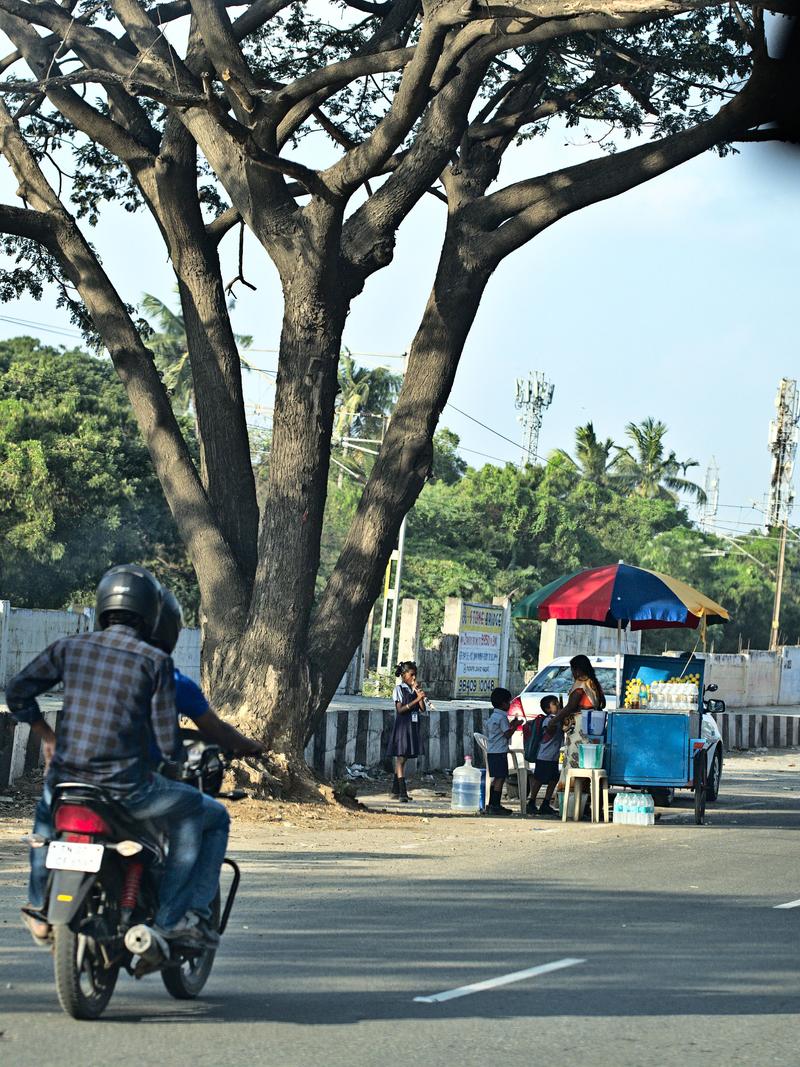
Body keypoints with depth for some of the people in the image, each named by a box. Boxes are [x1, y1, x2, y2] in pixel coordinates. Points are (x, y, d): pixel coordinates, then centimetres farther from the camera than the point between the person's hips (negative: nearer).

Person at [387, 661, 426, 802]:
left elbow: (423, 708, 5)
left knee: (402, 759, 12)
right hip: (402, 726, -6)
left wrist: (419, 694, -7)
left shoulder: (415, 689, 11)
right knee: (401, 758, -9)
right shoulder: (399, 689, -4)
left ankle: (396, 788, 21)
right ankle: (402, 793, -15)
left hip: (413, 727, 6)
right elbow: (400, 709, -13)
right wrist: (416, 699, -19)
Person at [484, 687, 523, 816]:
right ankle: (496, 806, -10)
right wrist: (515, 726, -2)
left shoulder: (492, 717, 16)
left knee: (496, 779, 13)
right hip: (499, 752, -10)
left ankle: (491, 805, 15)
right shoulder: (502, 717, -13)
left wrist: (510, 725, 21)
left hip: (491, 752, 10)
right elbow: (507, 734, -15)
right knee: (500, 779, -8)